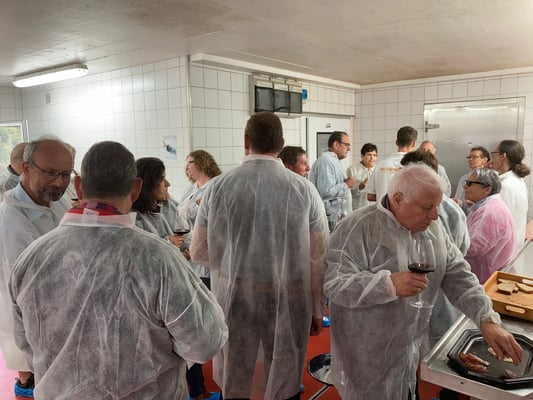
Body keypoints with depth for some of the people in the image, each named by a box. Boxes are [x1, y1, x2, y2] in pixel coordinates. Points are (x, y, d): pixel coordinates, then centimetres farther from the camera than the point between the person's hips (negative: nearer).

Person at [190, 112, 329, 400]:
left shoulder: (217, 187, -8)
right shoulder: (304, 189, -9)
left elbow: (199, 252, 0)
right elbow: (319, 258, -5)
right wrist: (317, 310, 8)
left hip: (233, 298, 1)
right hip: (288, 300, 0)